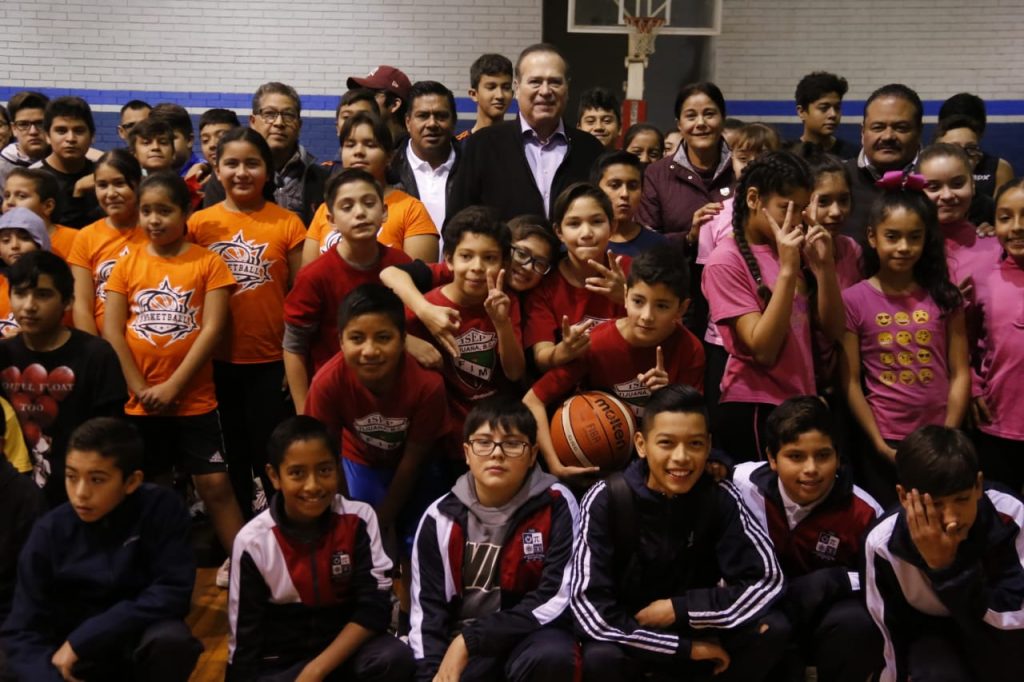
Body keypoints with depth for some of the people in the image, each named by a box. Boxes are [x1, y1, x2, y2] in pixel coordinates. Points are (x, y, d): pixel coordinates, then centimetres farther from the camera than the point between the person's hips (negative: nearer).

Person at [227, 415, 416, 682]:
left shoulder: (358, 519, -11)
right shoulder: (252, 542, -11)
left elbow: (373, 608, -13)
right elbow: (245, 635, -6)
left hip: (346, 648, 1)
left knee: (396, 660, -29)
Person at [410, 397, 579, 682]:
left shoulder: (555, 505, -10)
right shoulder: (441, 517, -2)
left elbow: (555, 600, -16)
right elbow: (426, 610, -2)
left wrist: (470, 639, -19)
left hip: (531, 635, -2)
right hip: (460, 643, 2)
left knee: (550, 656, -35)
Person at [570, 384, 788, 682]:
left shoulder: (720, 497, -12)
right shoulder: (606, 501, -19)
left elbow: (766, 580, -15)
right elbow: (589, 607, -26)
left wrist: (680, 609, -21)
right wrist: (686, 648, -24)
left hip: (696, 631, 2)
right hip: (633, 639, -2)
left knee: (773, 629, -22)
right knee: (600, 658, -34)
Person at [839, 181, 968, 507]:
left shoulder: (944, 296, 1)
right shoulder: (854, 300, -6)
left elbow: (960, 374, 1)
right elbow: (850, 382, -6)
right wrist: (880, 444, -10)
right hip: (885, 445, -1)